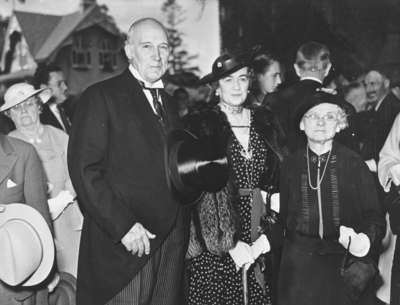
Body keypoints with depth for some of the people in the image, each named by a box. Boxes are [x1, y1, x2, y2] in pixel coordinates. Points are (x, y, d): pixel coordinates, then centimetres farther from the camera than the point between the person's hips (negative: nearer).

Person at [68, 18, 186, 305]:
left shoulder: (169, 105, 17)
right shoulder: (101, 97, -4)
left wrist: (183, 232, 7)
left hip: (171, 246, 6)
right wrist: (123, 226, -18)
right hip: (123, 246, -6)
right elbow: (84, 170, -12)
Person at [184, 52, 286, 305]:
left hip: (258, 236, 3)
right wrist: (231, 244, -12)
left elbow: (275, 183, 9)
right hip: (214, 236, -3)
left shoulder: (264, 123, 10)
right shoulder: (201, 125, -3)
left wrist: (264, 238, -2)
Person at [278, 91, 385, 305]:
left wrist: (365, 241, -23)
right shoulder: (291, 166, 4)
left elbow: (373, 216, -4)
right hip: (300, 265, 1)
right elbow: (282, 216, 7)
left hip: (344, 263, -1)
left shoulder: (354, 164, -2)